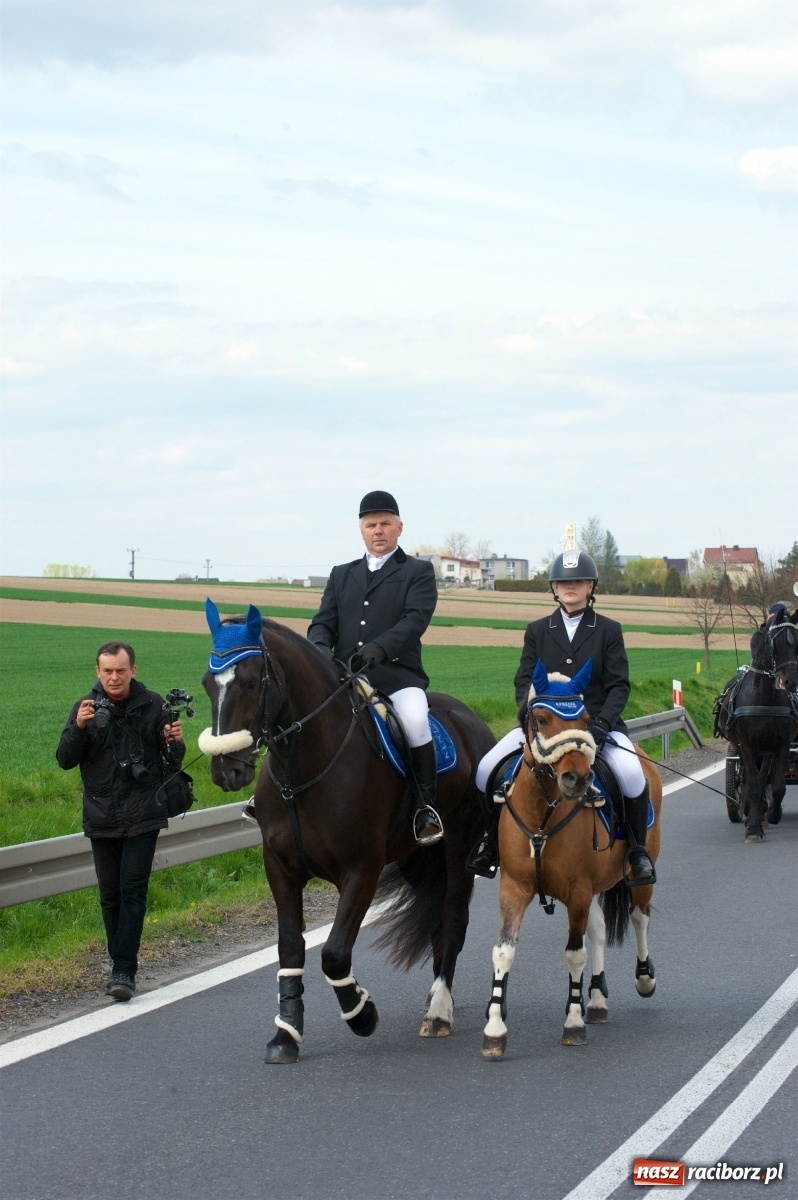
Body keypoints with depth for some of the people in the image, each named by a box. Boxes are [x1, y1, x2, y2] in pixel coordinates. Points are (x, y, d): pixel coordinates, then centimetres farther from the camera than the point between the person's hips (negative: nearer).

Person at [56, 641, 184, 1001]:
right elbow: (65, 760, 0)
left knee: (133, 893, -8)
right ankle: (119, 964, 20)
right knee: (110, 896, 9)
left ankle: (125, 971, -10)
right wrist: (79, 728, -18)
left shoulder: (154, 706, -1)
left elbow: (174, 762, 7)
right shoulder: (86, 707, 2)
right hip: (101, 818, 3)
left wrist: (175, 743, -16)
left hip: (142, 817, -3)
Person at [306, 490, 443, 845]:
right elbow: (323, 622, 15)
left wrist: (379, 648, -25)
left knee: (415, 720, -34)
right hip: (344, 675, 5)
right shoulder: (341, 575, 25)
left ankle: (426, 806, -20)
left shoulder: (418, 572, 11)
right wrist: (320, 647, -11)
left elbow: (416, 619, -6)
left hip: (397, 674, -5)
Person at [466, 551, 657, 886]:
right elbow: (523, 679, 7)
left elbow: (619, 686, 1)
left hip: (597, 723, -2)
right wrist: (530, 709, -15)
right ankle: (492, 839, 9)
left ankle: (637, 851, -9)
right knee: (486, 770, -15)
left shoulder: (609, 631, 7)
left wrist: (602, 721, -17)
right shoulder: (537, 631, 13)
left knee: (632, 776, -30)